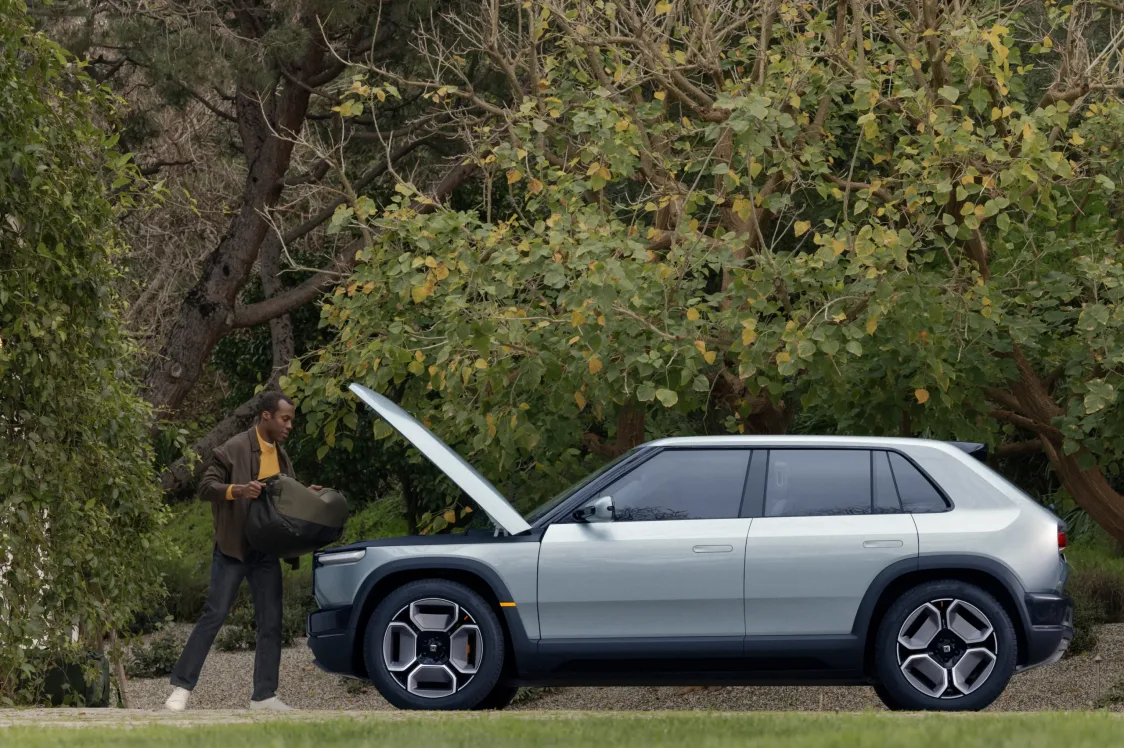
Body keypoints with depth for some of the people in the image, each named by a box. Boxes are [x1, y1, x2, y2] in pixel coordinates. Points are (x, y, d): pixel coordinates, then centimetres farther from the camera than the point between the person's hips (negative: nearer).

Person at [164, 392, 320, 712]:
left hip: (266, 550, 7)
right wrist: (237, 490, -28)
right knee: (214, 615, -9)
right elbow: (206, 487, -11)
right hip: (232, 549, -7)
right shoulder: (235, 449, -9)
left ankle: (264, 695, 7)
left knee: (271, 622, 2)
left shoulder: (281, 457, 14)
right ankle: (181, 687, -4)